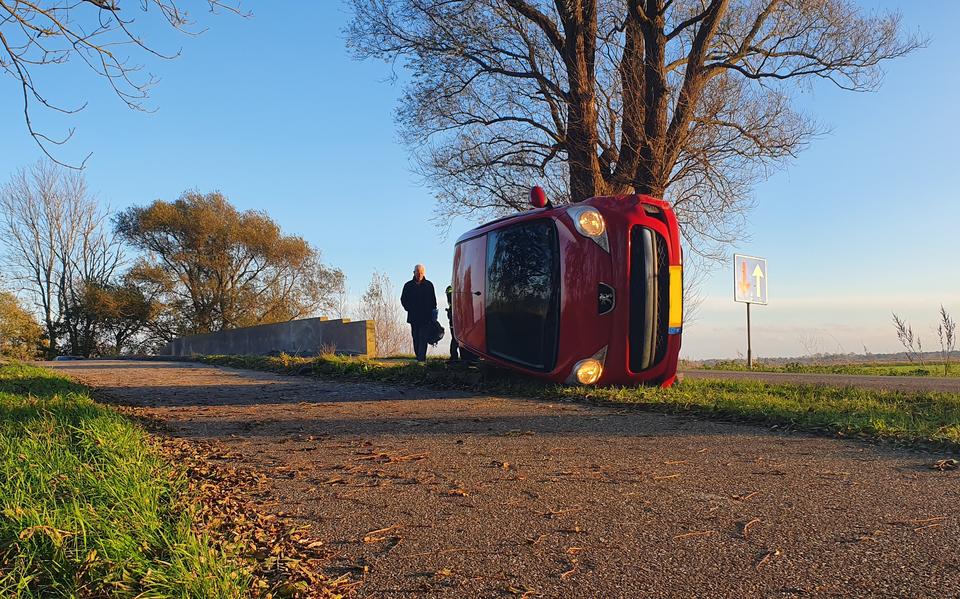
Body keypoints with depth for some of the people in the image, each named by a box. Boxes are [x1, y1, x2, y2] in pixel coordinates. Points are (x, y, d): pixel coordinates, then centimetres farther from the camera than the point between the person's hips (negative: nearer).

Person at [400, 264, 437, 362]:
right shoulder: (408, 285, 8)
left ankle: (421, 357, -15)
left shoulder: (429, 285, 6)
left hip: (426, 317, -2)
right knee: (415, 338, 6)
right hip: (413, 317, 2)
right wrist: (409, 309, 3)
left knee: (423, 337, -10)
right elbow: (403, 299, 15)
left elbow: (433, 300, 9)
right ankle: (419, 356, 13)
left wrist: (432, 312, 1)